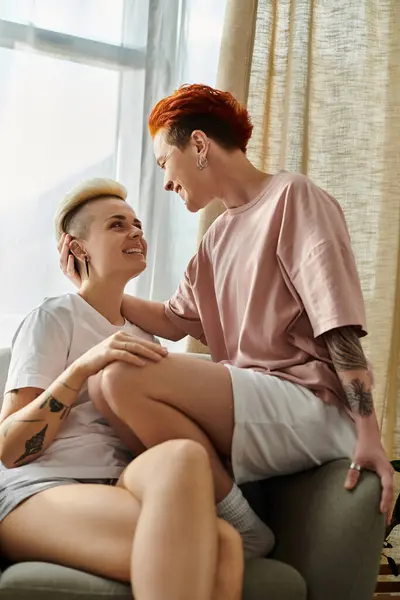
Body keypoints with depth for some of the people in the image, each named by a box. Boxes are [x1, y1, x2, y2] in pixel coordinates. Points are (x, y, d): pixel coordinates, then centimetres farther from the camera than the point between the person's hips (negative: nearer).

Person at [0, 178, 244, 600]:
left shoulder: (143, 339, 23)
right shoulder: (53, 318, 3)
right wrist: (82, 367, -18)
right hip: (39, 494, -4)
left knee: (220, 545, -34)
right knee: (183, 457, -35)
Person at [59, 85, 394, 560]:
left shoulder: (292, 197, -2)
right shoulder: (218, 237, 21)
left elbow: (339, 324, -12)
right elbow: (174, 321, 22)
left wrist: (368, 433, -19)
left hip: (310, 407, -8)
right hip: (252, 408, 8)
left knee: (125, 378, -24)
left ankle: (242, 529, -10)